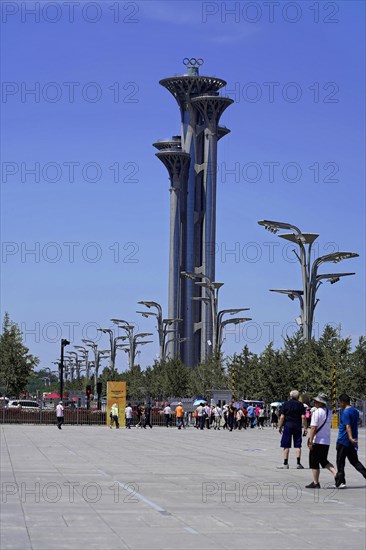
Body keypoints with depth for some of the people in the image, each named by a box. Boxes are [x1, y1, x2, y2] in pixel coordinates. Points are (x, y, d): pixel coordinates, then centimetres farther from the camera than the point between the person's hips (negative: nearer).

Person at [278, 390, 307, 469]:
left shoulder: (285, 404, 1)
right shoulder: (300, 405, 2)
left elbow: (282, 417, -3)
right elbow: (303, 417, -3)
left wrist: (279, 426, 5)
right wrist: (305, 428, 1)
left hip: (287, 426, -1)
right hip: (297, 426, 1)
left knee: (286, 446, 2)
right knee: (298, 445, 6)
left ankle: (285, 464, 2)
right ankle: (298, 463, 2)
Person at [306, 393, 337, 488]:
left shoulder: (317, 412, -16)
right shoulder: (329, 412, 8)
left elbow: (313, 428, -19)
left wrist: (310, 441, -17)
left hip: (317, 441, -7)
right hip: (327, 441, 7)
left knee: (314, 462, 4)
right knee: (324, 461, 18)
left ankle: (315, 482, 7)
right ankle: (336, 474, 1)